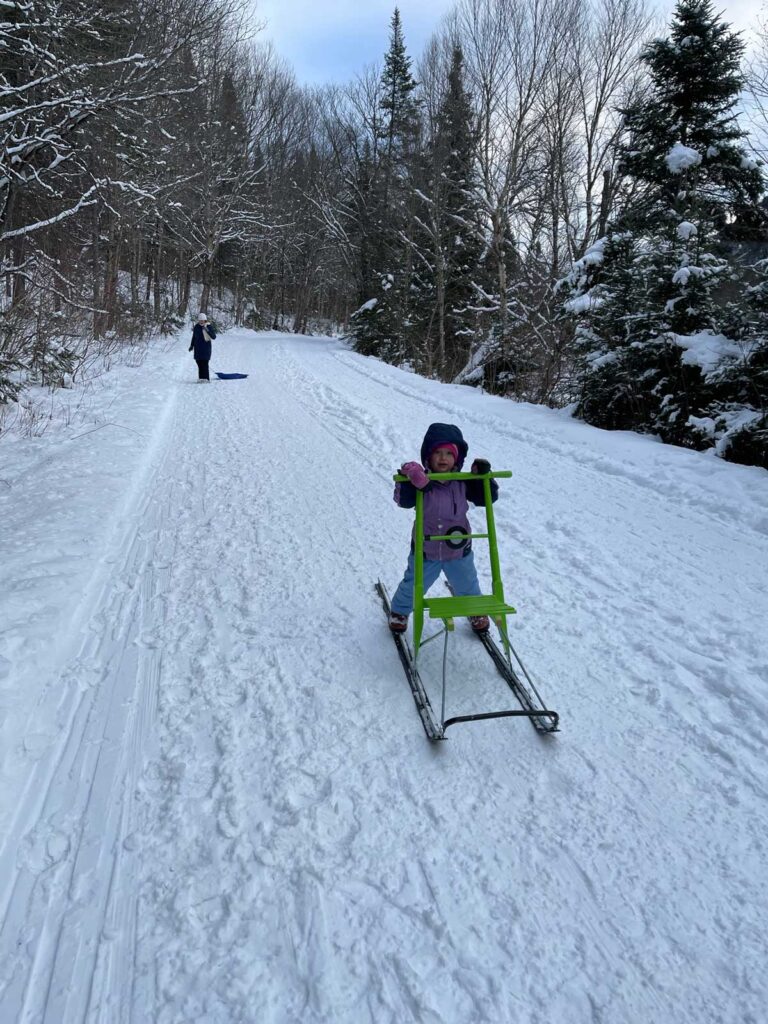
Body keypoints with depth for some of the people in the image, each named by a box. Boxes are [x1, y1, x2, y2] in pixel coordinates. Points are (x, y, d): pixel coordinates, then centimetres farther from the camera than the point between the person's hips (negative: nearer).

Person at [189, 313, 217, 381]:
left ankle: (206, 378, -9)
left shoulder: (209, 326, -5)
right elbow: (194, 337, 20)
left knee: (204, 363, -10)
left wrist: (207, 330, -27)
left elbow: (214, 336, -13)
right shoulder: (196, 327, 8)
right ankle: (201, 378, 11)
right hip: (198, 348, 5)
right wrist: (191, 346, 21)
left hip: (206, 348, -5)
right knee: (199, 363, 5)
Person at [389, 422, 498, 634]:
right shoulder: (419, 480, -18)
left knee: (466, 586, 25)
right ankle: (400, 611, 47)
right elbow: (403, 500, -27)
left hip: (459, 551, 2)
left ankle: (475, 611, 53)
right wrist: (412, 481, -43)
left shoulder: (463, 483, -10)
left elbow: (488, 497, -4)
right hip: (425, 551, -2)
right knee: (413, 586, 18)